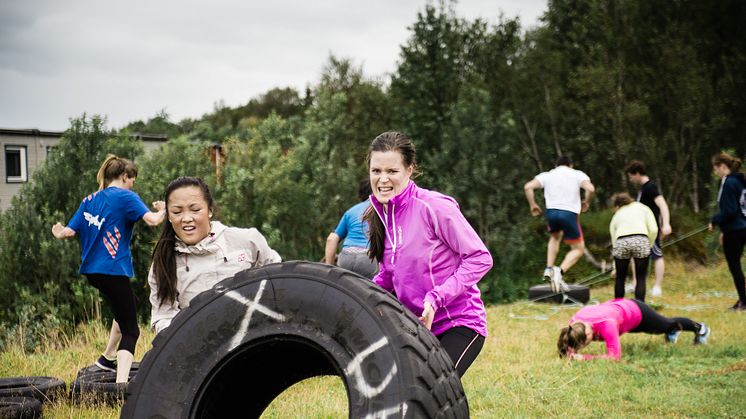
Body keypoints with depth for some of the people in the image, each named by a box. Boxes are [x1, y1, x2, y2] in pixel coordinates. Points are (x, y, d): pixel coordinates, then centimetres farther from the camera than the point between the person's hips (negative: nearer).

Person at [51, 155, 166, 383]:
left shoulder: (89, 200, 12)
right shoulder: (126, 197, -6)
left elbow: (70, 231, 8)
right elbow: (152, 220, -19)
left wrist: (58, 233, 30)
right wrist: (161, 210, 3)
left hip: (91, 270, 8)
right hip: (113, 269, -8)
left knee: (124, 311, 32)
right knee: (130, 330, -6)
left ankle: (108, 357, 42)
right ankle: (121, 383, -23)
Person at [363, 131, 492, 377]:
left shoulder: (434, 206, -15)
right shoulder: (380, 214, 7)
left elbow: (480, 258, -14)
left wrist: (436, 297, -22)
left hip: (459, 324, -7)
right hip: (414, 327, 7)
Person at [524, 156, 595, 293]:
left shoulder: (547, 175, 17)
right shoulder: (578, 174, 11)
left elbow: (528, 187, 3)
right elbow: (590, 189, -8)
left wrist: (533, 205, 14)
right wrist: (586, 203, 10)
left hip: (551, 212, 3)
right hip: (570, 213, -3)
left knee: (555, 237, 34)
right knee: (578, 249, 11)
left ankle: (549, 269, 18)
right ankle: (560, 271, -15)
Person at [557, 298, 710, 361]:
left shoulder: (606, 325, -49)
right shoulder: (574, 322, -32)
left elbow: (615, 356, -47)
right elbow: (568, 345, -14)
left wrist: (586, 357, -50)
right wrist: (571, 351, -37)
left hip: (636, 311, -5)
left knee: (666, 325, 26)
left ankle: (699, 328, 56)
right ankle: (672, 331, 70)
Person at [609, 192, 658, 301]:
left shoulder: (616, 216, 32)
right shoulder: (643, 208, 28)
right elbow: (653, 230, 12)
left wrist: (615, 267, 41)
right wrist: (648, 246, 25)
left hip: (621, 242, 1)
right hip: (641, 240, -1)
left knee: (620, 278, 18)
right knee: (641, 279, 10)